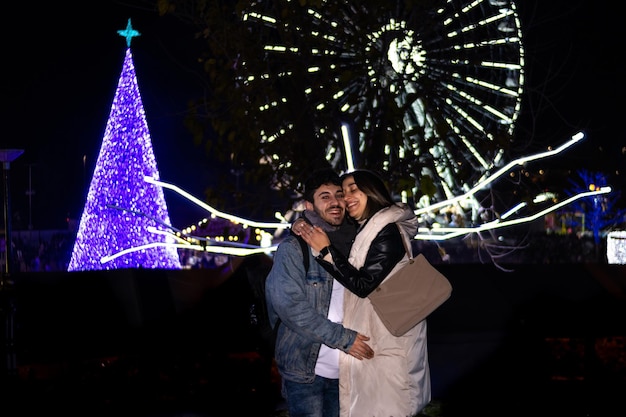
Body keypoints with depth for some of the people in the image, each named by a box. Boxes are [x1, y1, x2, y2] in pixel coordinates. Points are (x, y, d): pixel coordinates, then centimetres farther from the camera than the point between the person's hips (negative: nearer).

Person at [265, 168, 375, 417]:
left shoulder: (353, 245, 9)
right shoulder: (293, 248, -8)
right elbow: (290, 306, -16)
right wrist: (344, 338, -17)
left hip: (343, 368, 5)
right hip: (305, 368, -5)